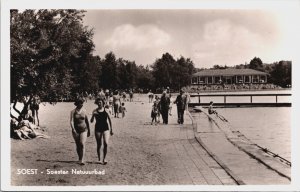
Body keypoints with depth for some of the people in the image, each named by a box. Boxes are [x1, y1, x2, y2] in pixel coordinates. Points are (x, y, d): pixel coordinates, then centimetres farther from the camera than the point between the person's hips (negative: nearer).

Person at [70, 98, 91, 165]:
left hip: (83, 130, 0)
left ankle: (82, 160, -16)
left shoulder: (84, 111, 3)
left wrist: (89, 130, 15)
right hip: (76, 130, 0)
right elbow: (71, 121, -12)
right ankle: (80, 158, 27)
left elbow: (87, 121, 11)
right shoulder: (73, 111, -4)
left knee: (82, 144, -14)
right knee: (78, 145, 9)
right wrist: (73, 129, -25)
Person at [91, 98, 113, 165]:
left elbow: (109, 120, 8)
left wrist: (111, 129, 8)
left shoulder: (106, 110, 1)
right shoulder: (95, 111, 0)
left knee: (106, 143, -12)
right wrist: (93, 115, -19)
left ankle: (104, 159, 1)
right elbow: (91, 121, 0)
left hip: (105, 128, 0)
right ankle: (99, 159, 21)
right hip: (98, 129, 0)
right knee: (99, 145, 6)